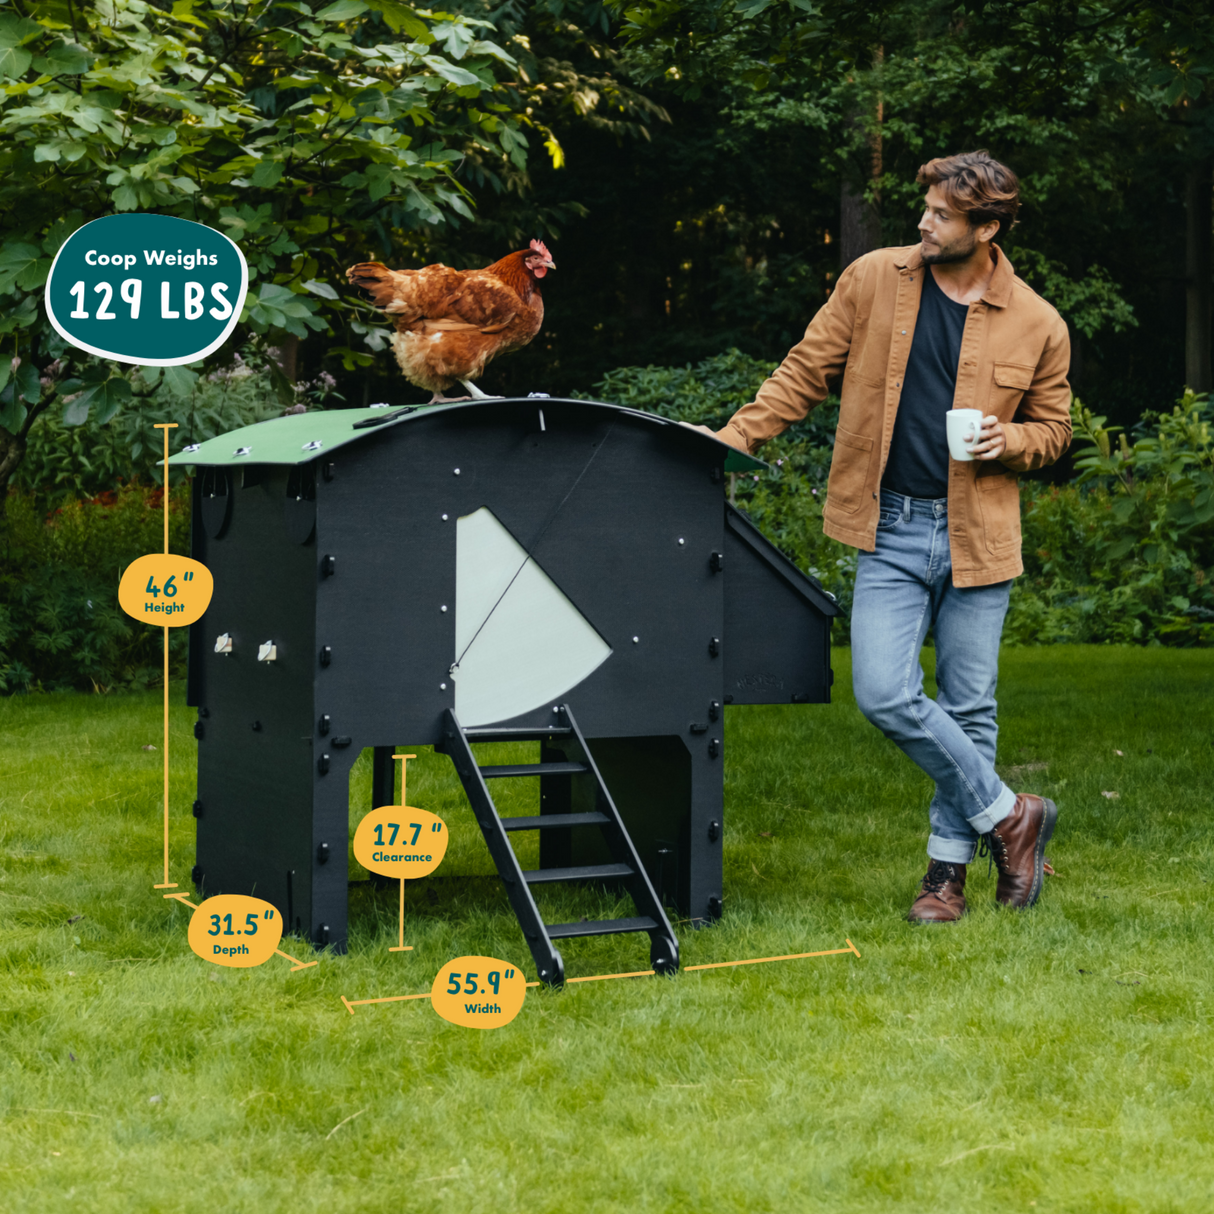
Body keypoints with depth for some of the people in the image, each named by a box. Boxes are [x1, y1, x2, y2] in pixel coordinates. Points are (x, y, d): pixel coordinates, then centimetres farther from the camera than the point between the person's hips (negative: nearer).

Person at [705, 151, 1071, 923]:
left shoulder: (1038, 325, 1)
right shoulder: (873, 279, 3)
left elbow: (1053, 429, 13)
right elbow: (805, 373, 9)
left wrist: (1009, 442, -9)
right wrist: (733, 439, 1)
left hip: (978, 537, 0)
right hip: (890, 531, 1)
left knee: (969, 709, 5)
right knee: (885, 694, -12)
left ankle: (948, 870, 22)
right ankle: (1008, 815, 8)